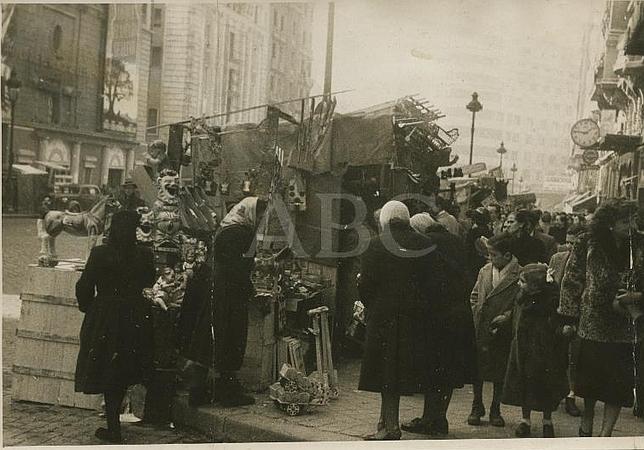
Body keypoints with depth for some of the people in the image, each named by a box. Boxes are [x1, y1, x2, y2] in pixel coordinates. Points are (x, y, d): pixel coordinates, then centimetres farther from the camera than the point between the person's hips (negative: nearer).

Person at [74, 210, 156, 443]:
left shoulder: (99, 254, -14)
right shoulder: (145, 255, -7)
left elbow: (84, 286, -8)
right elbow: (150, 286, 3)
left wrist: (87, 307, 9)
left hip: (104, 320, -3)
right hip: (135, 320, 3)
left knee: (106, 371, 9)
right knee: (123, 373, 19)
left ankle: (113, 428, 12)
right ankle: (114, 422, 28)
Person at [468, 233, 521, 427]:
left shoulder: (520, 275, -9)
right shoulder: (485, 271, 7)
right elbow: (475, 295, 15)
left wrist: (507, 316, -15)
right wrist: (476, 313, 3)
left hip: (503, 331, -3)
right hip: (480, 329, 4)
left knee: (499, 374, 8)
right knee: (477, 371, 9)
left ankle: (495, 410, 24)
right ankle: (477, 408, 24)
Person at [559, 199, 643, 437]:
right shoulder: (589, 245, -5)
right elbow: (571, 281, -3)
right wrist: (569, 318, -7)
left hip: (623, 329, 2)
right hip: (593, 324, -2)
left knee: (618, 385, 1)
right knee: (590, 381, 12)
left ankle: (605, 434, 10)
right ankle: (586, 427, 32)